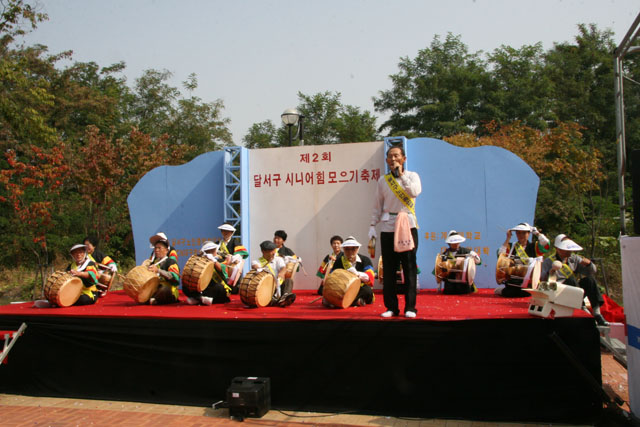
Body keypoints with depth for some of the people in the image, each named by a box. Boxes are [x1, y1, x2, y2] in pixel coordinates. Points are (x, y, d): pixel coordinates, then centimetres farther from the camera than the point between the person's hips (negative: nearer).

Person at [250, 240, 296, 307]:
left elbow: (283, 268, -9)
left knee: (288, 281, -24)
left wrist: (281, 273, -35)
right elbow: (254, 266, -18)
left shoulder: (278, 259, 13)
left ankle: (285, 297, -52)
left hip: (279, 286, 2)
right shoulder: (257, 261, 7)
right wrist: (261, 269, -44)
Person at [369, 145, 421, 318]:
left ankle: (410, 307, 4)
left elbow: (415, 192, -14)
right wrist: (373, 225, 7)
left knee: (409, 267, -3)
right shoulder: (383, 180, 14)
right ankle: (391, 307, 10)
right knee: (389, 268, 2)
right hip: (388, 227, 2)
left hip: (407, 225, -2)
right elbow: (377, 206, 16)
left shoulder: (412, 176, 8)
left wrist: (401, 174, -9)